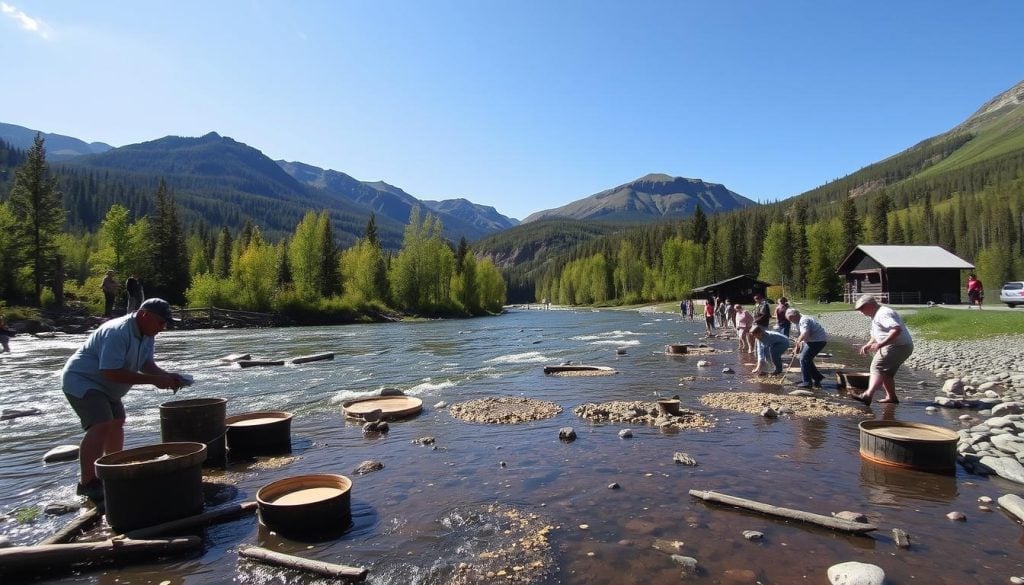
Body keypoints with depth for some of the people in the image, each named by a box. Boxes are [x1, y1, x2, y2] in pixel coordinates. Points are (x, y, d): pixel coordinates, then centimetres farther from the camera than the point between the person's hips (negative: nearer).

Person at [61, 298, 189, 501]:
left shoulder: (146, 334, -1)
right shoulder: (117, 332, -31)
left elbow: (147, 364, 2)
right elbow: (112, 372, -35)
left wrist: (168, 376, -18)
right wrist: (154, 380, -34)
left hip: (102, 386, 10)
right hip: (81, 380, -10)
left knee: (117, 422, 19)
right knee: (101, 425, -24)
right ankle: (88, 483, -22)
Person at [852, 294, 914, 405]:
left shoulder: (883, 314, -15)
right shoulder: (876, 315, 20)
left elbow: (897, 329, -30)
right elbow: (877, 335, 32)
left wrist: (881, 344, -34)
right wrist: (868, 345, 17)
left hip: (898, 346, -11)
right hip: (902, 347, 11)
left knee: (877, 367, -21)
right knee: (886, 372, 20)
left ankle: (868, 395, -35)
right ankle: (891, 397, 29)